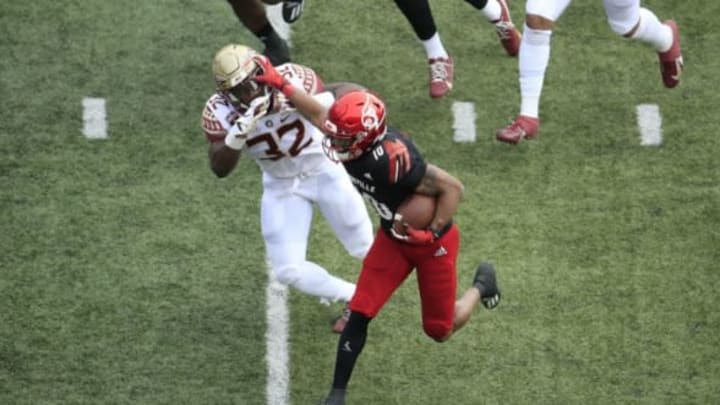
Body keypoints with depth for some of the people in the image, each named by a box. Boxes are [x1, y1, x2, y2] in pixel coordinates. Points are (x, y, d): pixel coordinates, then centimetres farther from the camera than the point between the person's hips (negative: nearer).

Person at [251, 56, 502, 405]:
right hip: (392, 238, 6)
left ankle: (481, 284, 40)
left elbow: (452, 187, -30)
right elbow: (320, 115, 1)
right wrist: (280, 84, -2)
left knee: (439, 331, 11)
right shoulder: (350, 141, -19)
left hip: (432, 242, -6)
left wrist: (434, 234, -26)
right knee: (359, 315, -2)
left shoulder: (394, 159, -39)